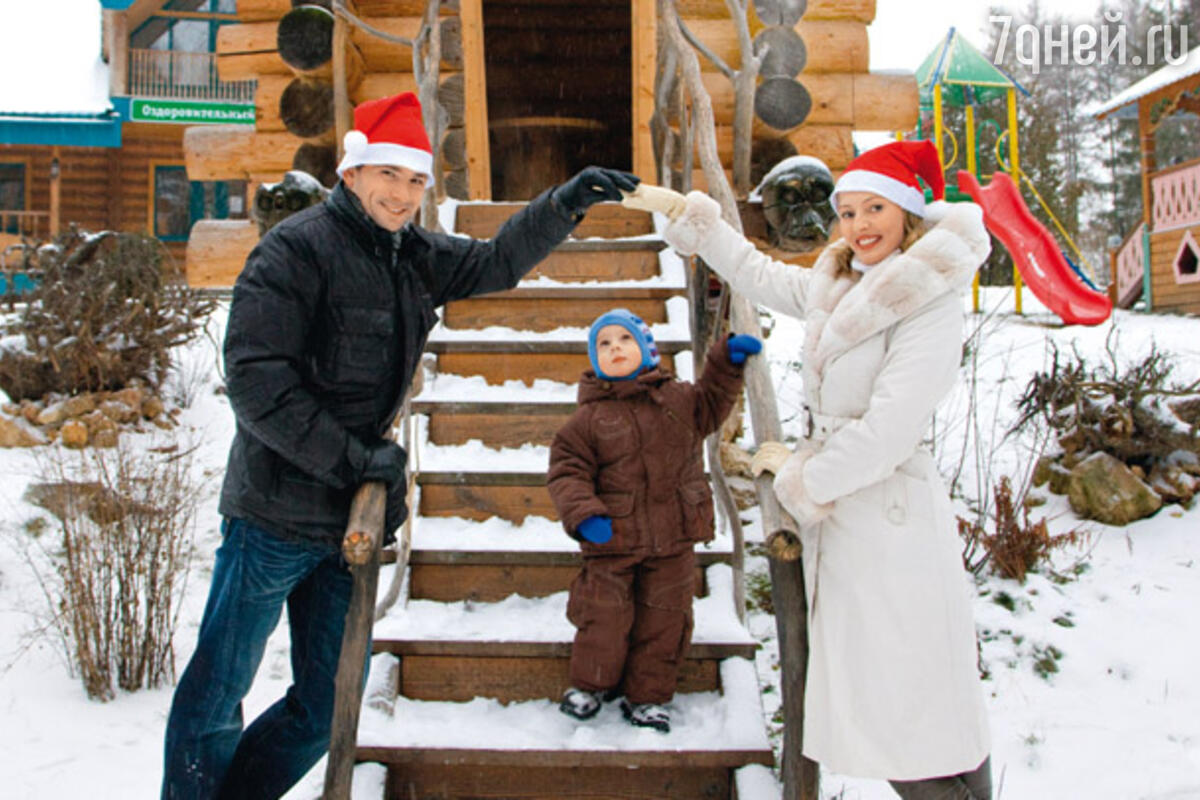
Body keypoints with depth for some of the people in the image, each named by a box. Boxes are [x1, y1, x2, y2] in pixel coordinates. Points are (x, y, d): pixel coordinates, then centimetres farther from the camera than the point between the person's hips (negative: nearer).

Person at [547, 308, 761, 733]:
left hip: (672, 540, 3)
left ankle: (647, 697, 27)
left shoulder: (677, 397, 5)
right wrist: (581, 512, -19)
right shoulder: (589, 417, -4)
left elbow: (709, 407, 25)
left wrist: (728, 361, 15)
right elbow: (566, 471, -4)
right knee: (605, 617, 2)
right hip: (613, 539, -3)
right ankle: (589, 685, 28)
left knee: (664, 620, 10)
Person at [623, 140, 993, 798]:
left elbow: (888, 429, -19)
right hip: (835, 510, 8)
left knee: (915, 697, -2)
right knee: (860, 689, 14)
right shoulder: (833, 288, 10)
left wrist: (799, 477, -6)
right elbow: (756, 273, 27)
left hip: (893, 515, -8)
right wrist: (681, 209, 28)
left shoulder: (933, 302, -13)